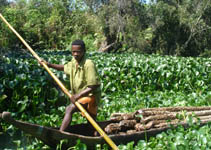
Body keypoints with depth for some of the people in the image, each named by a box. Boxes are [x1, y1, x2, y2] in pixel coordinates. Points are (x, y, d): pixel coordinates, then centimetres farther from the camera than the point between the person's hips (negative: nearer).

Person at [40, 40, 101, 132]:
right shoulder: (73, 62, 3)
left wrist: (78, 95, -32)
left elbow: (93, 86, -25)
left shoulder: (89, 64, -22)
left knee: (69, 109, -27)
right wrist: (50, 65, 20)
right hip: (80, 96, 9)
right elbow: (65, 68, 27)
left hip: (91, 96, -9)